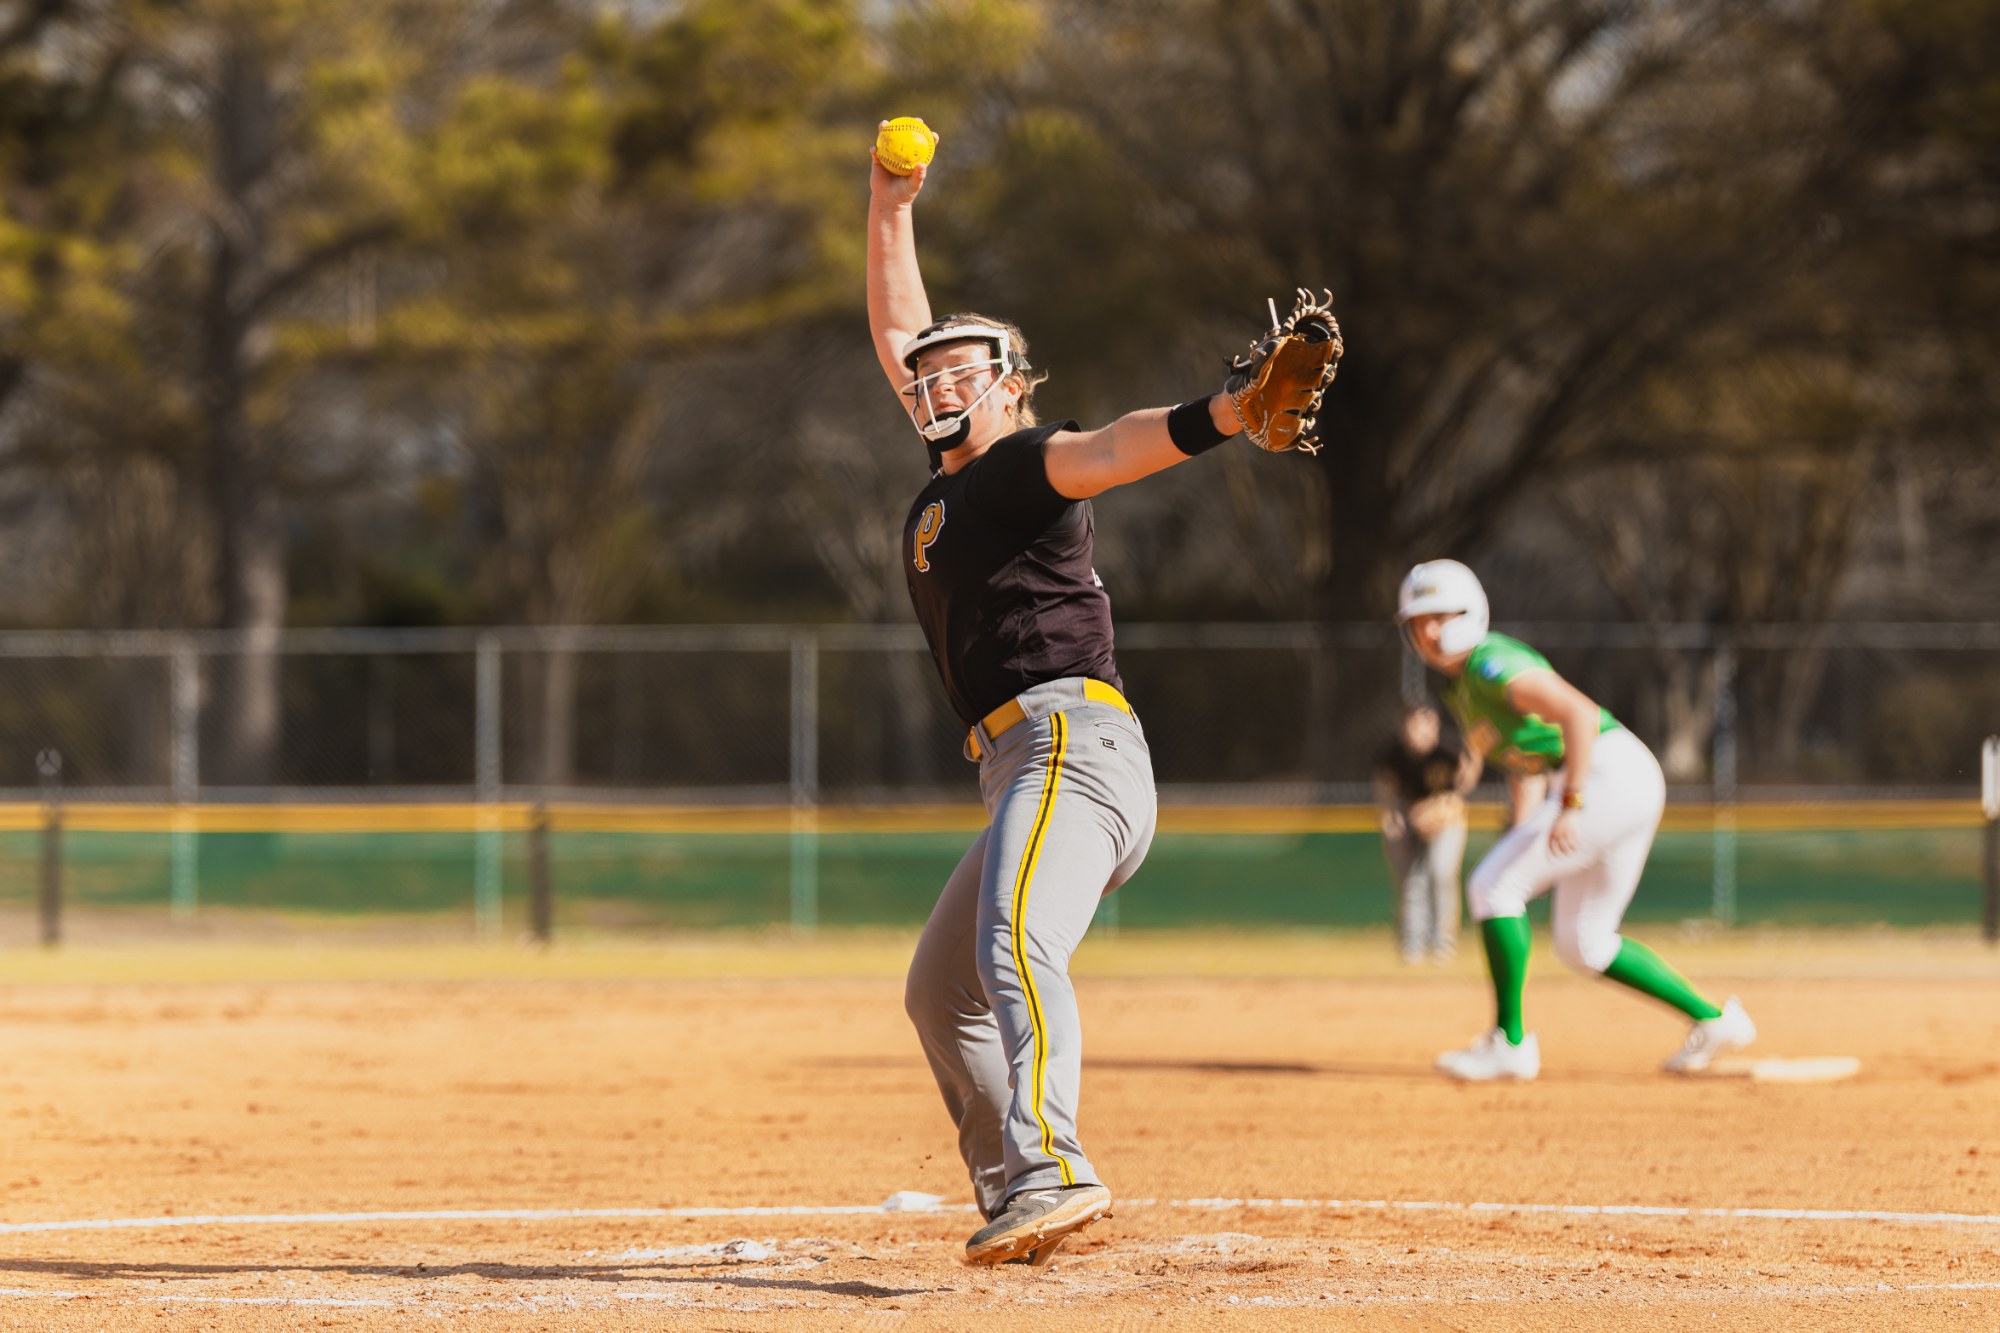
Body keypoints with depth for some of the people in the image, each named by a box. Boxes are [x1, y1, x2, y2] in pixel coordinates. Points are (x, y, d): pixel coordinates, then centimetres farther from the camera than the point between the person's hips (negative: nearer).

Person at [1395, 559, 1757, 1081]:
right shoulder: (1457, 684, 13)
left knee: (1492, 886, -10)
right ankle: (1713, 1020, 18)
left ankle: (1510, 1042, -8)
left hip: (1612, 776, -10)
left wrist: (1569, 806, -29)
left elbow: (1580, 714, -28)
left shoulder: (1490, 666, -17)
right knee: (1581, 944, 15)